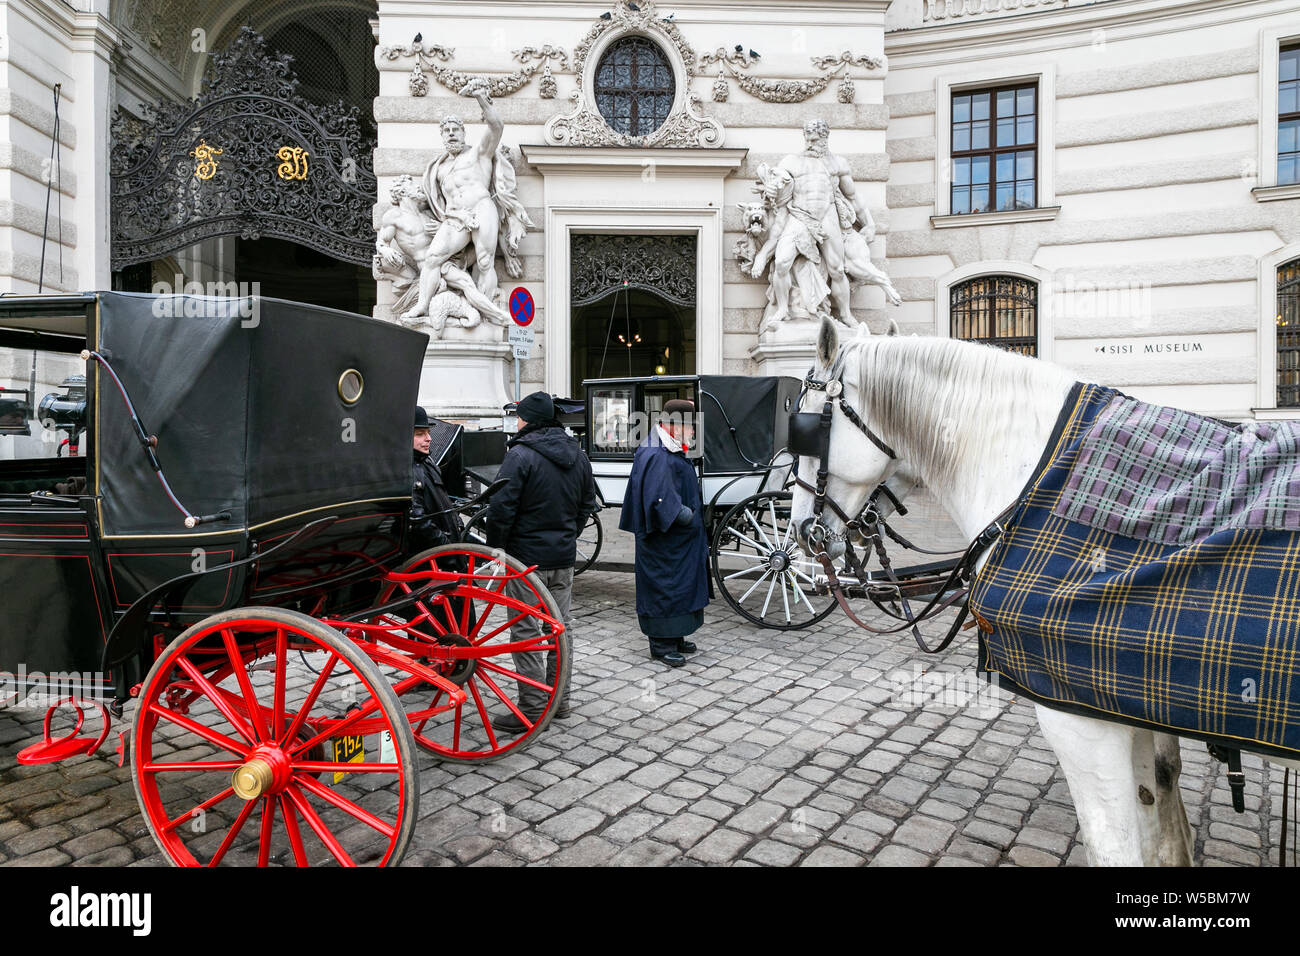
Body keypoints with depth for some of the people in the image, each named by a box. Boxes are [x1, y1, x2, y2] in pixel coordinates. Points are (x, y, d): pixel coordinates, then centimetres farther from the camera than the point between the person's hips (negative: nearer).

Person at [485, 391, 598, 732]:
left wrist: (495, 547, -6)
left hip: (527, 554, -7)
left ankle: (533, 707, 5)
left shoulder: (521, 455, -15)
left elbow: (501, 507, -19)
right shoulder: (577, 455, 9)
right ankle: (559, 698, 26)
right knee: (560, 625, 15)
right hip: (565, 555, 7)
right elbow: (587, 504, 16)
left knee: (526, 630, 1)